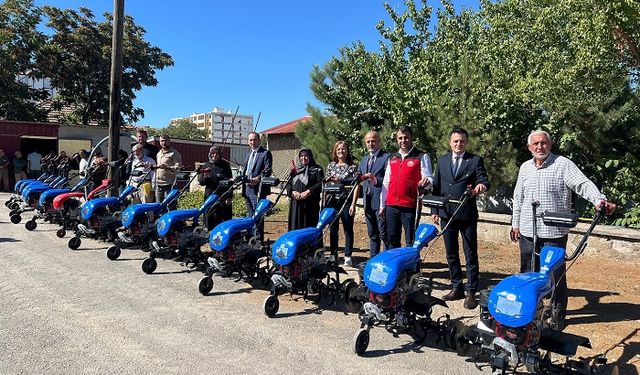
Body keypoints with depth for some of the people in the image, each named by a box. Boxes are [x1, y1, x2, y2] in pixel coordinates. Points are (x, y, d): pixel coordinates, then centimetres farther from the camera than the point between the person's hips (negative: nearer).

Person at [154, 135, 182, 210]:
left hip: (169, 184, -8)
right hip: (159, 184, 8)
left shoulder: (174, 153, -5)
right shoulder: (159, 153, 21)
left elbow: (178, 167, -16)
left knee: (171, 207, -8)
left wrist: (167, 167, -30)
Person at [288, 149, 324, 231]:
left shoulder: (317, 169, 5)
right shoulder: (296, 170, 20)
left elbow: (321, 184, -7)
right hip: (296, 204, 4)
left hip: (310, 205, -4)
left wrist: (308, 192, -17)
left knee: (309, 227, -6)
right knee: (295, 226, 3)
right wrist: (293, 192, -7)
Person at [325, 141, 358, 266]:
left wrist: (353, 204, -11)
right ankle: (333, 255, 18)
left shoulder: (352, 167, 0)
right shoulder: (331, 166, 11)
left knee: (348, 230, 1)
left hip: (346, 201, -3)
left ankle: (347, 256, 7)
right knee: (332, 230, 9)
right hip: (332, 201, 4)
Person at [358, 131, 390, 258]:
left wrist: (376, 180, -27)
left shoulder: (387, 157, -6)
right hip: (368, 202, 7)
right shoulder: (364, 160, 18)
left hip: (381, 201, -7)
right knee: (372, 234, 16)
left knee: (384, 234, -5)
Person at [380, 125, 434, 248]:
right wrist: (382, 205, 15)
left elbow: (429, 178, -6)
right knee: (392, 241, 12)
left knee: (411, 242, -2)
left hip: (410, 207, -5)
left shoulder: (421, 157, 1)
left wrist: (426, 182, -31)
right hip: (391, 207, 5)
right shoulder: (392, 159, 15)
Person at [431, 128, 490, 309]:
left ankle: (470, 292, 8)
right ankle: (456, 287, 25)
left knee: (470, 255, 0)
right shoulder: (442, 160, 11)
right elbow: (436, 186, 12)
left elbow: (484, 180, -9)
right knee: (451, 253, 13)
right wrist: (434, 210, 7)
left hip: (467, 214, -4)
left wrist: (482, 185, -34)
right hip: (446, 214, 4)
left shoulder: (475, 160, 0)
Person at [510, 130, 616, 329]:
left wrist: (600, 200, -36)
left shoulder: (563, 164, -5)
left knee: (556, 274, 4)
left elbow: (583, 184, -17)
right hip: (527, 232, 5)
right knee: (528, 273, 13)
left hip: (554, 232, -5)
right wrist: (515, 224, 15)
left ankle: (558, 314, 18)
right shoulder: (525, 167, 11)